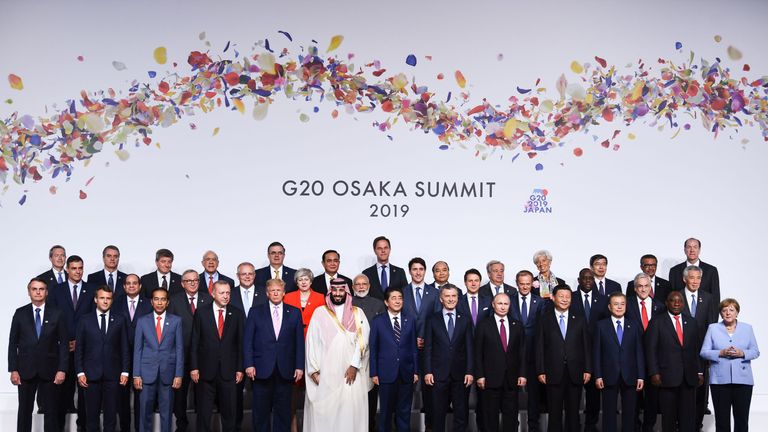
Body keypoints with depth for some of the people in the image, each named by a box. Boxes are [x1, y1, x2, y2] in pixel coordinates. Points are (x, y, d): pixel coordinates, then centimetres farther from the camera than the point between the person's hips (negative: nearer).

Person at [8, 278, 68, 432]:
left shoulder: (57, 314, 2)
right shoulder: (20, 314, 4)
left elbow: (64, 343, 1)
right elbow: (13, 343, 4)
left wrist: (62, 369, -6)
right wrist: (13, 370, -3)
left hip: (49, 370, 0)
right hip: (25, 370, 1)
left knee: (51, 410, 3)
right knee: (24, 410, 5)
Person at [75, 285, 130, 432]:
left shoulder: (120, 320, 7)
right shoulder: (85, 321, 6)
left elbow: (124, 348, 6)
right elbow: (79, 348, 5)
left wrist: (125, 371, 0)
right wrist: (80, 372, -3)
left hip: (112, 374, 0)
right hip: (91, 374, 0)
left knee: (111, 413, 4)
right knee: (92, 413, 4)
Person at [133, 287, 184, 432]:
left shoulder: (176, 321, 4)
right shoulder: (142, 321, 6)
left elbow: (179, 349, 2)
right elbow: (137, 349, 5)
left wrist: (179, 375, -3)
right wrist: (136, 375, -1)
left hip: (168, 373, 0)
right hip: (147, 372, 0)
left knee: (166, 412, 5)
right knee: (145, 412, 3)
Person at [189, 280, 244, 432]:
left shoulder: (237, 314, 3)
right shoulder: (202, 313, 1)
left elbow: (240, 343, 4)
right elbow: (194, 342, 1)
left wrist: (240, 369, 0)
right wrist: (194, 367, -4)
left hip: (229, 371, 1)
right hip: (206, 370, -1)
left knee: (229, 412, 7)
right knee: (204, 412, 7)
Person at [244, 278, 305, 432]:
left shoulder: (294, 313, 8)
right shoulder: (256, 312, 6)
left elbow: (299, 342, 6)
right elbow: (248, 341, 2)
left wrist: (299, 366, -1)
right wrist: (249, 364, -7)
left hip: (285, 371, 1)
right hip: (262, 369, -1)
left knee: (283, 410, 5)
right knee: (261, 410, 4)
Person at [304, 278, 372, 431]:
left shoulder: (357, 313, 9)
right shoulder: (320, 313, 8)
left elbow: (362, 340, 0)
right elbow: (312, 341, 4)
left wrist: (354, 365, -11)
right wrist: (313, 369, -4)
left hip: (351, 372, 0)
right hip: (324, 374, 0)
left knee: (350, 412, -4)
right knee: (323, 412, -2)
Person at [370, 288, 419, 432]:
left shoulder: (410, 321, 8)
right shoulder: (378, 321, 2)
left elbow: (414, 348, 7)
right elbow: (373, 349, 1)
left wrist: (416, 371, 3)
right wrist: (374, 373, -4)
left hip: (406, 373, 2)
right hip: (386, 373, -2)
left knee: (404, 411, 7)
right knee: (386, 411, 6)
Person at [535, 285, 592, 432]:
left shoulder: (579, 319, 9)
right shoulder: (545, 319, 4)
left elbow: (586, 346, 7)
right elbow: (539, 347, 1)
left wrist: (588, 370, 0)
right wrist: (541, 371, -5)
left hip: (575, 374, 2)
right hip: (553, 374, -2)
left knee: (573, 412, 7)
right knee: (554, 412, 3)